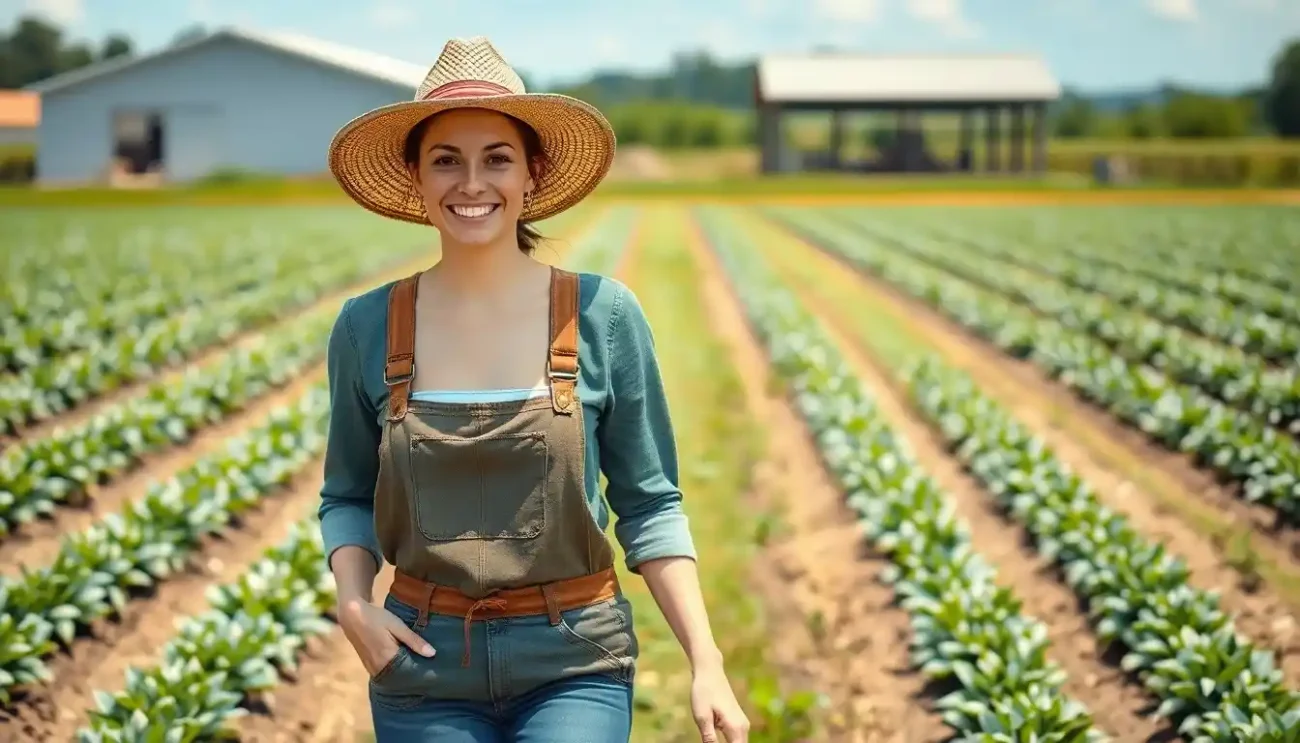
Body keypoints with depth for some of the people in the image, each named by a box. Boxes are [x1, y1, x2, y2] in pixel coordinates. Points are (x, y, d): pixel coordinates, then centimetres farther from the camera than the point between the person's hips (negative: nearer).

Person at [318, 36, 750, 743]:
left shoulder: (604, 315, -5)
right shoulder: (366, 327, -1)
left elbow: (649, 503, 1)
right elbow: (347, 495, 10)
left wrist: (707, 662, -6)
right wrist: (354, 605, -8)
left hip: (574, 664, -2)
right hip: (424, 662, 2)